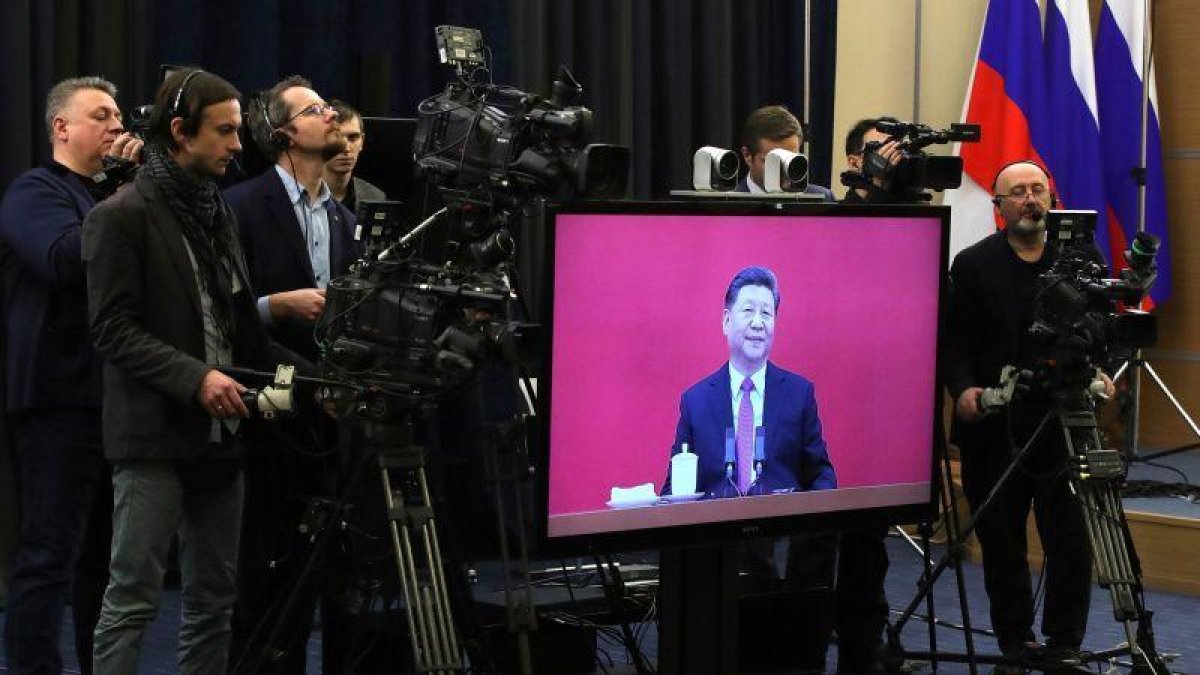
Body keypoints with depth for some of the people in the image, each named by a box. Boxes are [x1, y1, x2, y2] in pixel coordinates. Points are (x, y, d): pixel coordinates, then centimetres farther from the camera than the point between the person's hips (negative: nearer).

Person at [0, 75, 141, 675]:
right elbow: (67, 258, -23)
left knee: (104, 554, 14)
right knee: (49, 555, -7)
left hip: (117, 396, 8)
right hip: (59, 398, -8)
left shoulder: (115, 196, 20)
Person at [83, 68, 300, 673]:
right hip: (154, 438, -7)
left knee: (213, 599, 10)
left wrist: (299, 373, 7)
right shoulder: (121, 216, -7)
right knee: (132, 599, -7)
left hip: (219, 435, 8)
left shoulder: (218, 214, 16)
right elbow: (111, 328, -13)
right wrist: (195, 378, -22)